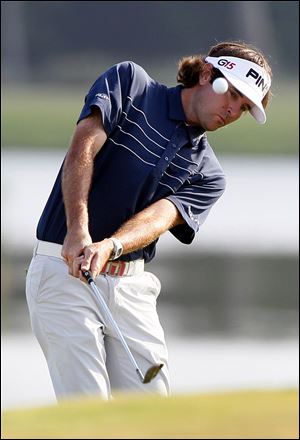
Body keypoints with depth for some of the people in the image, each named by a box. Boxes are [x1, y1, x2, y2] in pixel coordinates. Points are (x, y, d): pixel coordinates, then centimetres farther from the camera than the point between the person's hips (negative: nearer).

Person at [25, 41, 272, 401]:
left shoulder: (208, 175, 12)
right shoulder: (129, 81, 4)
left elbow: (160, 217, -7)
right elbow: (83, 147, -11)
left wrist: (109, 246, -29)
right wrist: (78, 232, -27)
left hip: (131, 285, 5)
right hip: (63, 270, -5)